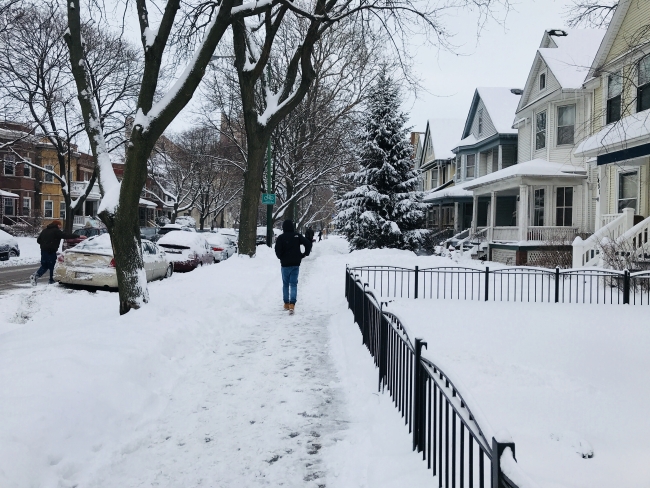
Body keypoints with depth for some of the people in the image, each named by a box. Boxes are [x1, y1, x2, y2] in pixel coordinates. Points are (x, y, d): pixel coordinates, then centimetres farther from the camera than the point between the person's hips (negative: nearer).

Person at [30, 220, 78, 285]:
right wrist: (78, 236, -14)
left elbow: (38, 240, 19)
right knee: (52, 266, 3)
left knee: (44, 266, 15)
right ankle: (52, 281, 8)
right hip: (51, 251, -7)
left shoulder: (45, 230, 15)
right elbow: (66, 235, -14)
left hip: (43, 250, 7)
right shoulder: (56, 231, -8)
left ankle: (35, 276, -3)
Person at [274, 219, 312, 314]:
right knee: (293, 284, 3)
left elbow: (278, 250, -16)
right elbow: (308, 243, -6)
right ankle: (292, 304, -12)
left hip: (285, 264, -1)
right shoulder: (297, 236, -1)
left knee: (285, 284, 15)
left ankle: (286, 304, 22)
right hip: (296, 264, 1)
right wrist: (305, 254, 7)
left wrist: (281, 258, 4)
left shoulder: (281, 237, -8)